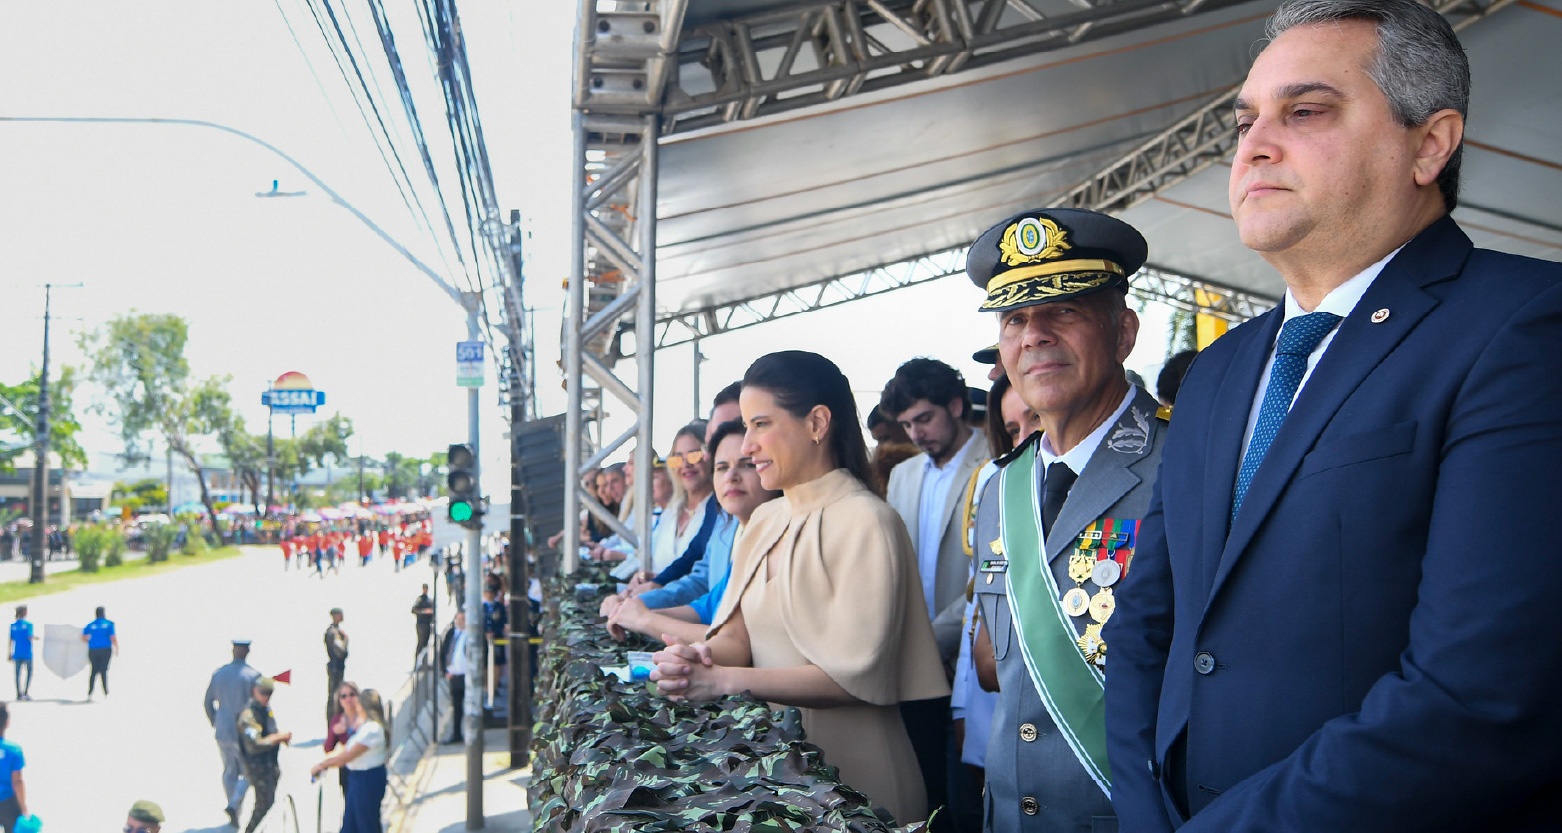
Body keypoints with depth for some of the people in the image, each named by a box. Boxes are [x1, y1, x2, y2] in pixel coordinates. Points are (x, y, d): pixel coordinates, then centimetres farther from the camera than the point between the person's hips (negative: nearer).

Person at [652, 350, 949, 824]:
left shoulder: (865, 523, -17)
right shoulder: (764, 521, 8)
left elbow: (855, 676, -21)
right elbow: (738, 631, 5)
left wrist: (726, 680, -25)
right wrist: (703, 656, -18)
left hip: (850, 766, -7)